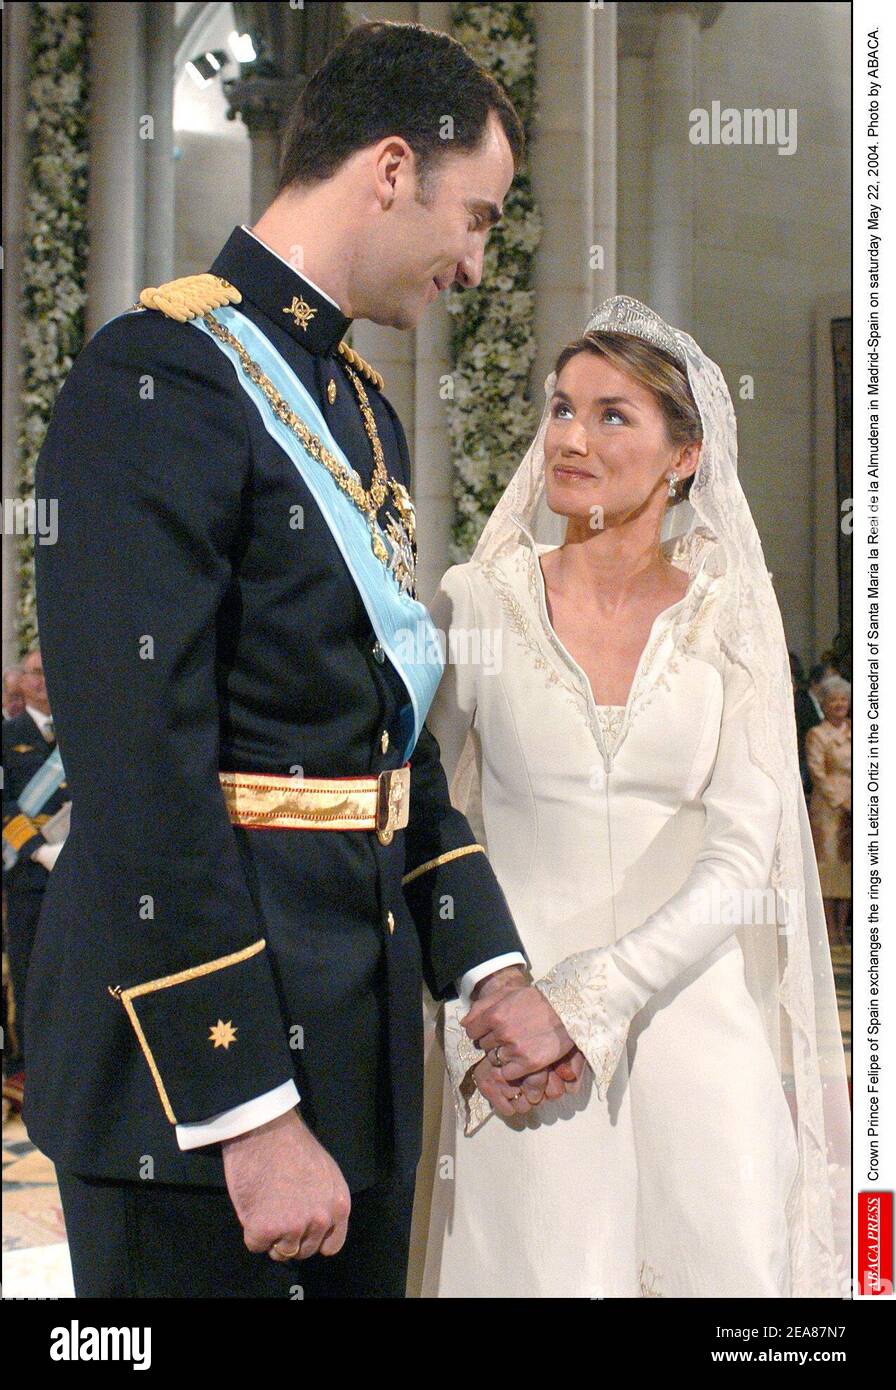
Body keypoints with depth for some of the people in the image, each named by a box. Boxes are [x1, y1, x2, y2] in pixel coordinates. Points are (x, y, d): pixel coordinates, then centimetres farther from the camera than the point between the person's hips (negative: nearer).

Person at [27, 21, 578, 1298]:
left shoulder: (364, 406, 14)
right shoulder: (159, 378, -15)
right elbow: (141, 773, -22)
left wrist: (489, 967, 9)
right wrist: (251, 1114, -23)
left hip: (359, 1039, 9)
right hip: (203, 1058, -9)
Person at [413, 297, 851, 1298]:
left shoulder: (730, 621, 3)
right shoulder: (477, 603, 2)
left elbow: (739, 861, -5)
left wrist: (580, 1002, -15)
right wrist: (472, 1031, -8)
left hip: (695, 1023, 1)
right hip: (520, 1058, -1)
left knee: (729, 1265, -1)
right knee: (541, 1272, -5)